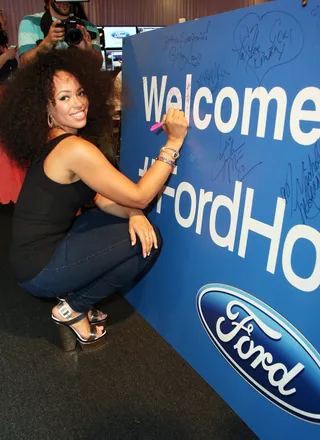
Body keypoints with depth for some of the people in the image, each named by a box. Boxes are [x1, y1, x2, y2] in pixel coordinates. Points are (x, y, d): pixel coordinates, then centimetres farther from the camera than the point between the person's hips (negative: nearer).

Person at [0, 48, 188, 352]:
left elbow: (102, 199, 4)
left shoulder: (57, 142, 6)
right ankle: (74, 310, 3)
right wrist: (173, 143, -17)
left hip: (43, 247, 9)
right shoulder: (75, 149, -24)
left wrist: (135, 214, -15)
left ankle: (77, 299, 13)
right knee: (148, 242, -11)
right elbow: (139, 196, -19)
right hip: (39, 269, -9)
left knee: (141, 226, 9)